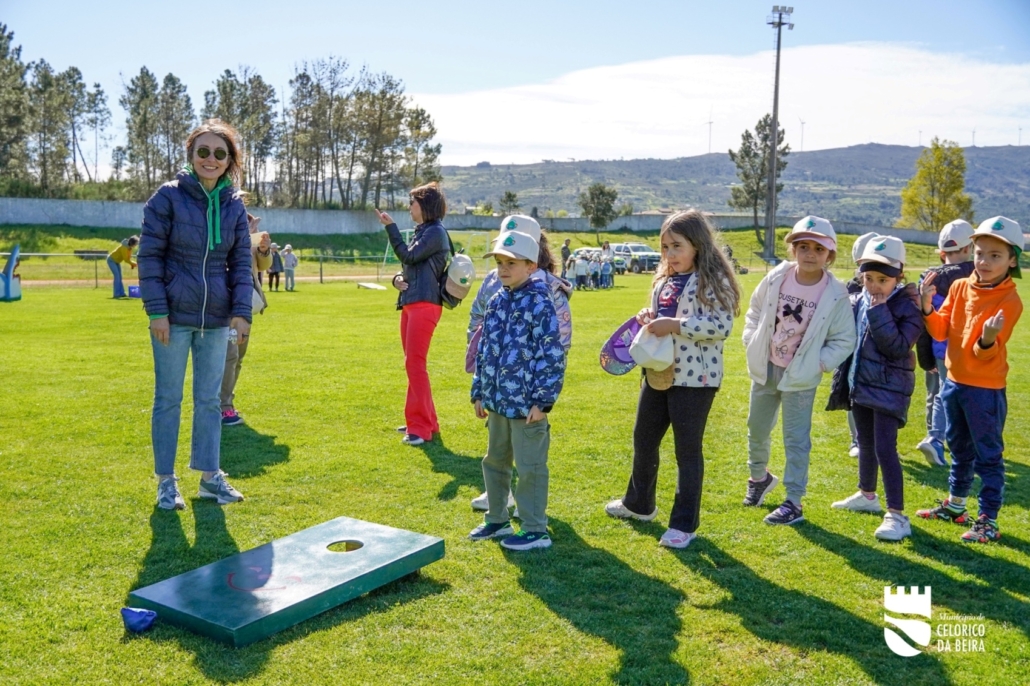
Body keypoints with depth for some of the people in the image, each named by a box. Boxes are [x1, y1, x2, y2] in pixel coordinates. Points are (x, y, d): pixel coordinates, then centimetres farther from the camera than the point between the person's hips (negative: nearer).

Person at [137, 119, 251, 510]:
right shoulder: (169, 197, -6)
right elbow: (150, 255, -6)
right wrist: (157, 310, -12)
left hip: (216, 319, 4)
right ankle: (166, 480, 17)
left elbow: (241, 262, 8)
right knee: (168, 399, 6)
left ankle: (209, 475, 22)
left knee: (209, 399, 11)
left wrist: (242, 310, -2)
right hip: (174, 316, -3)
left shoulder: (234, 205, 5)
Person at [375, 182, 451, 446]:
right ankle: (424, 421, 22)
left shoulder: (436, 232, -8)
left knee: (415, 364, -11)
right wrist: (398, 279, 1)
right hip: (409, 304, 10)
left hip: (424, 305, -10)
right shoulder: (420, 231, 19)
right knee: (412, 365, 13)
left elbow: (409, 256, -15)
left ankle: (421, 428, -6)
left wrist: (390, 227, -10)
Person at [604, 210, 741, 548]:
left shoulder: (713, 280, -13)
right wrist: (648, 318, 1)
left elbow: (721, 326, -22)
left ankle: (684, 524, 15)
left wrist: (675, 325, -26)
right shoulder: (664, 280, 11)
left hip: (695, 378, -8)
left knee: (688, 450, 2)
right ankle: (639, 503, 40)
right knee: (643, 439, 20)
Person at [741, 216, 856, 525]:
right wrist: (752, 341, 2)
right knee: (756, 429, 19)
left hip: (800, 377, -4)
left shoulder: (835, 295, -15)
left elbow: (844, 341, -8)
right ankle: (759, 476, 45)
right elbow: (755, 310, 10)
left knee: (796, 440, -1)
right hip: (764, 369, 4)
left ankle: (793, 503, 8)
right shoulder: (776, 278, -7)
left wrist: (817, 364, -15)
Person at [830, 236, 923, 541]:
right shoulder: (858, 301, 4)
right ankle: (867, 495, 40)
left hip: (889, 388, -7)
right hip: (861, 384, 7)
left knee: (885, 449, -12)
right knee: (865, 444, 21)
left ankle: (897, 515, -6)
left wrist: (879, 313, -26)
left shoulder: (907, 306, -14)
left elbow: (898, 346, -25)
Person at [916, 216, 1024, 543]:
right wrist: (927, 308, -15)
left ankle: (988, 521, 11)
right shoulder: (959, 287, 0)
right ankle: (955, 505, 36)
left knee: (988, 455, 2)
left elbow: (987, 355, -19)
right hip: (954, 381, 6)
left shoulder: (1010, 301, -17)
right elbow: (941, 331, 1)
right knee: (959, 448, 21)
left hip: (986, 389, -6)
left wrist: (988, 339, -41)